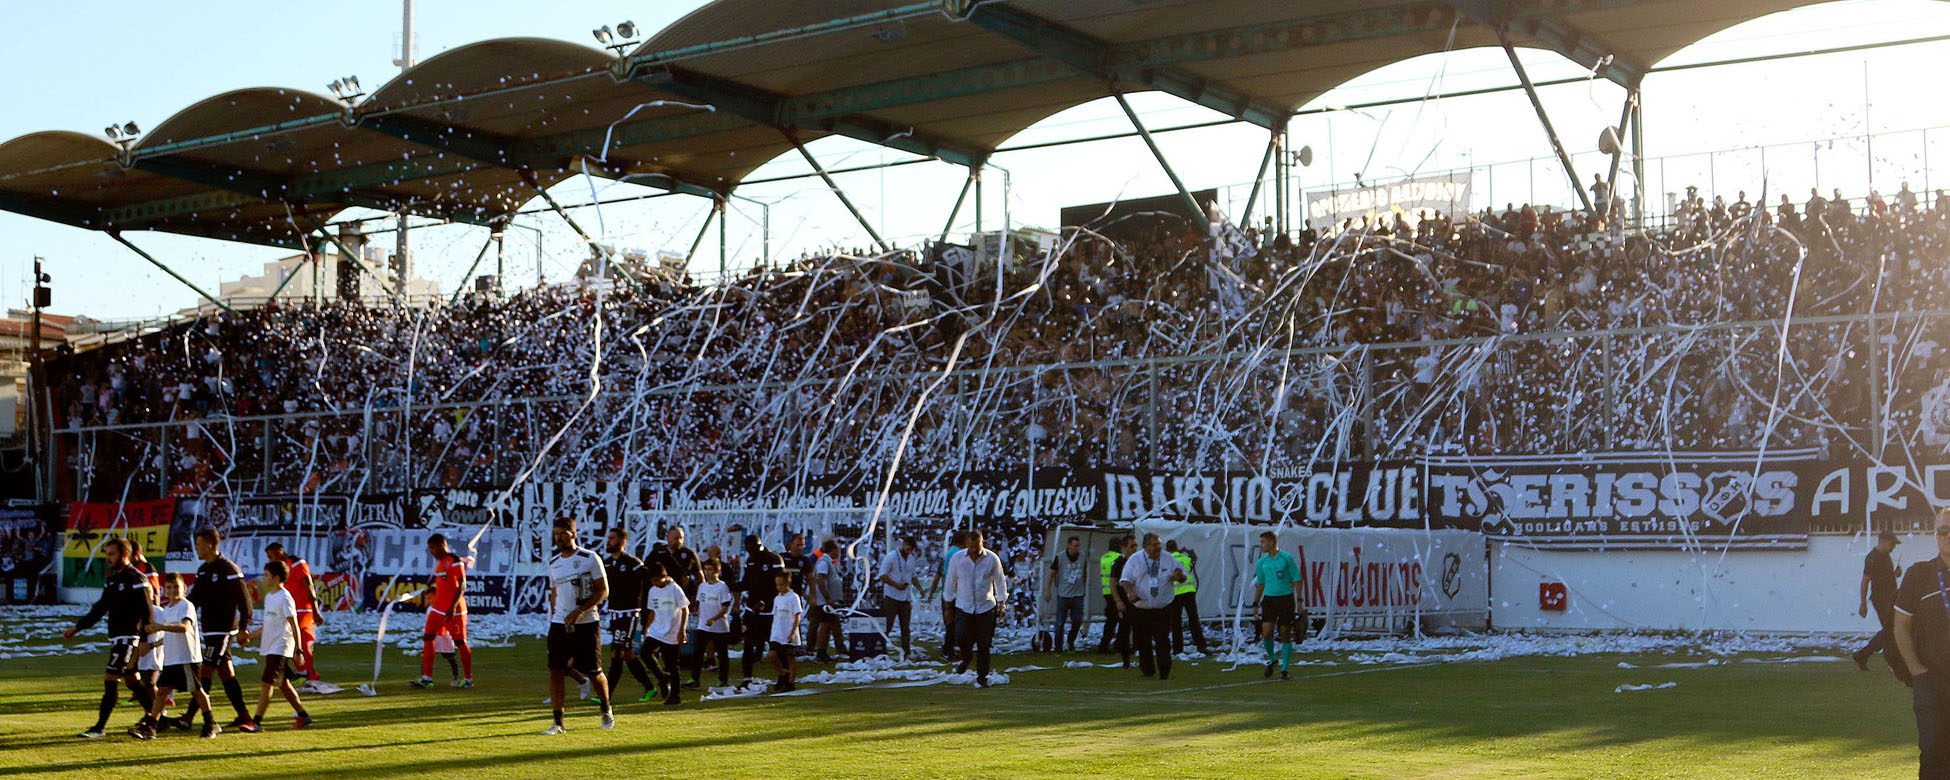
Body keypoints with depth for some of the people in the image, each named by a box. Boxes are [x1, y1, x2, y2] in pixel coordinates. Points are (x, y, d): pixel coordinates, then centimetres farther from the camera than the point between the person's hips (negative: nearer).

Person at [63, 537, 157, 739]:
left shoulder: (136, 579, -12)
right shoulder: (111, 579, 15)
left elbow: (147, 612, -16)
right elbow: (100, 609, 22)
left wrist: (145, 641, -21)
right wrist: (77, 628, 16)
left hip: (129, 637, -9)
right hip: (115, 637, 9)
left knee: (110, 679, -11)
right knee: (131, 679, 12)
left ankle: (100, 728, -11)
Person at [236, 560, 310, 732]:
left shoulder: (284, 598, -13)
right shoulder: (269, 597, 14)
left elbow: (294, 625, -14)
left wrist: (298, 650, -15)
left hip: (280, 648, -9)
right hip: (269, 647, 9)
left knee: (267, 683, -11)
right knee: (283, 684, 12)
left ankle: (256, 722, -11)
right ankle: (303, 715, 21)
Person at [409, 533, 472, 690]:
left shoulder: (455, 561, -13)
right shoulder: (439, 561, 15)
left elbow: (462, 586, -18)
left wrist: (453, 606, -24)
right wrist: (432, 602, 25)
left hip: (454, 611, -9)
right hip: (438, 609, 9)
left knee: (460, 642, -2)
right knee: (427, 638, 2)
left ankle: (468, 679, 8)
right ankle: (427, 677, 6)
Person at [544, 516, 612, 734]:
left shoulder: (589, 559, -6)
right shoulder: (553, 563, 10)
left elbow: (603, 591, -8)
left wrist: (580, 611, -18)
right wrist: (553, 619, 13)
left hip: (585, 624, -4)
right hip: (559, 624, 4)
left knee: (593, 672, 3)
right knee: (555, 671, -5)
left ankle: (606, 709, 29)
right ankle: (558, 722, -1)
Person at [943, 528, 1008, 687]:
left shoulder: (992, 558, -2)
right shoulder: (958, 558, 1)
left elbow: (1000, 581, 8)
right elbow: (951, 582, 10)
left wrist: (1002, 601, 2)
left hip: (986, 608, -1)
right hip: (963, 607, 1)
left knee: (984, 644, -2)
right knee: (961, 635, -19)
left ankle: (981, 677, 11)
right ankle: (966, 658, 14)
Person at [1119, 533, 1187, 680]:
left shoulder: (1169, 559, 5)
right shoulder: (1134, 560, 2)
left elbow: (1183, 577, 11)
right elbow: (1126, 579, 1)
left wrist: (1179, 576, -14)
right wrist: (1130, 592, -20)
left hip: (1163, 610, -1)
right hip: (1140, 609, 1)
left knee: (1163, 641, -10)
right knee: (1142, 642, 7)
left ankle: (1164, 673, -8)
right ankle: (1147, 671, 25)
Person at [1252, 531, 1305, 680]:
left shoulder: (1287, 558, -4)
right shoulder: (1261, 562, 8)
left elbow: (1297, 580, -1)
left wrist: (1299, 601, -6)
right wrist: (1255, 605, 17)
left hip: (1286, 599, -3)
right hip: (1269, 600, 3)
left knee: (1285, 635, 0)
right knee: (1266, 633, -12)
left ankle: (1284, 669, 9)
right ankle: (1271, 659, 13)